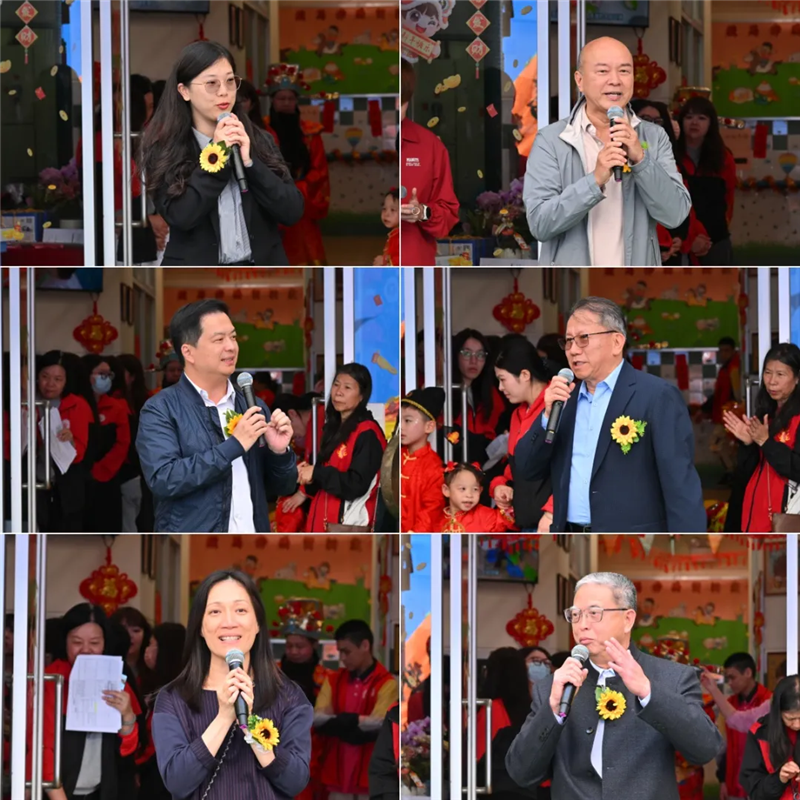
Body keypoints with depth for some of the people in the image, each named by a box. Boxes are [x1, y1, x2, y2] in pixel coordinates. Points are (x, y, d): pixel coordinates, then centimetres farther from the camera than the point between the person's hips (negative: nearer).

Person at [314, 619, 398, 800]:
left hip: (370, 772, -4)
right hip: (338, 770, 4)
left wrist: (340, 720, -9)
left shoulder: (386, 683, -5)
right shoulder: (333, 680, 11)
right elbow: (317, 718, -2)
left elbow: (379, 722, -17)